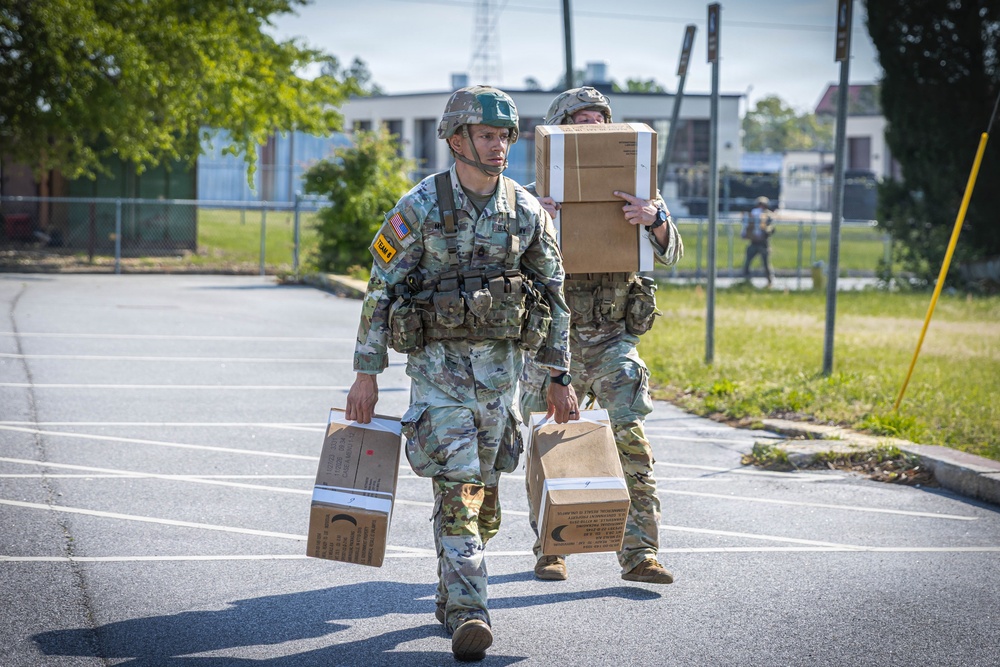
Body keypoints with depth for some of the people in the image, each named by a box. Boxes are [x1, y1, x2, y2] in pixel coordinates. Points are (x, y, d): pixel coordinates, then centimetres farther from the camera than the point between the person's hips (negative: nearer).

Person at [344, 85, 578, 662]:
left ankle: (452, 596, 30)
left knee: (485, 495, 12)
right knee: (456, 491, -13)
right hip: (439, 365, -4)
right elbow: (380, 291, -4)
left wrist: (560, 378, 10)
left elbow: (555, 296, 11)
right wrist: (366, 374, -7)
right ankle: (469, 614, -15)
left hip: (502, 369, 4)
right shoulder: (421, 208, -8)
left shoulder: (528, 211, 3)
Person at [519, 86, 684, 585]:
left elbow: (670, 254, -7)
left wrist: (656, 219, -29)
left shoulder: (630, 194, 4)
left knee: (630, 438, -12)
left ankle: (639, 555, -10)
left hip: (613, 342, 0)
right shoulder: (535, 197, 1)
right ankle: (549, 550, 20)